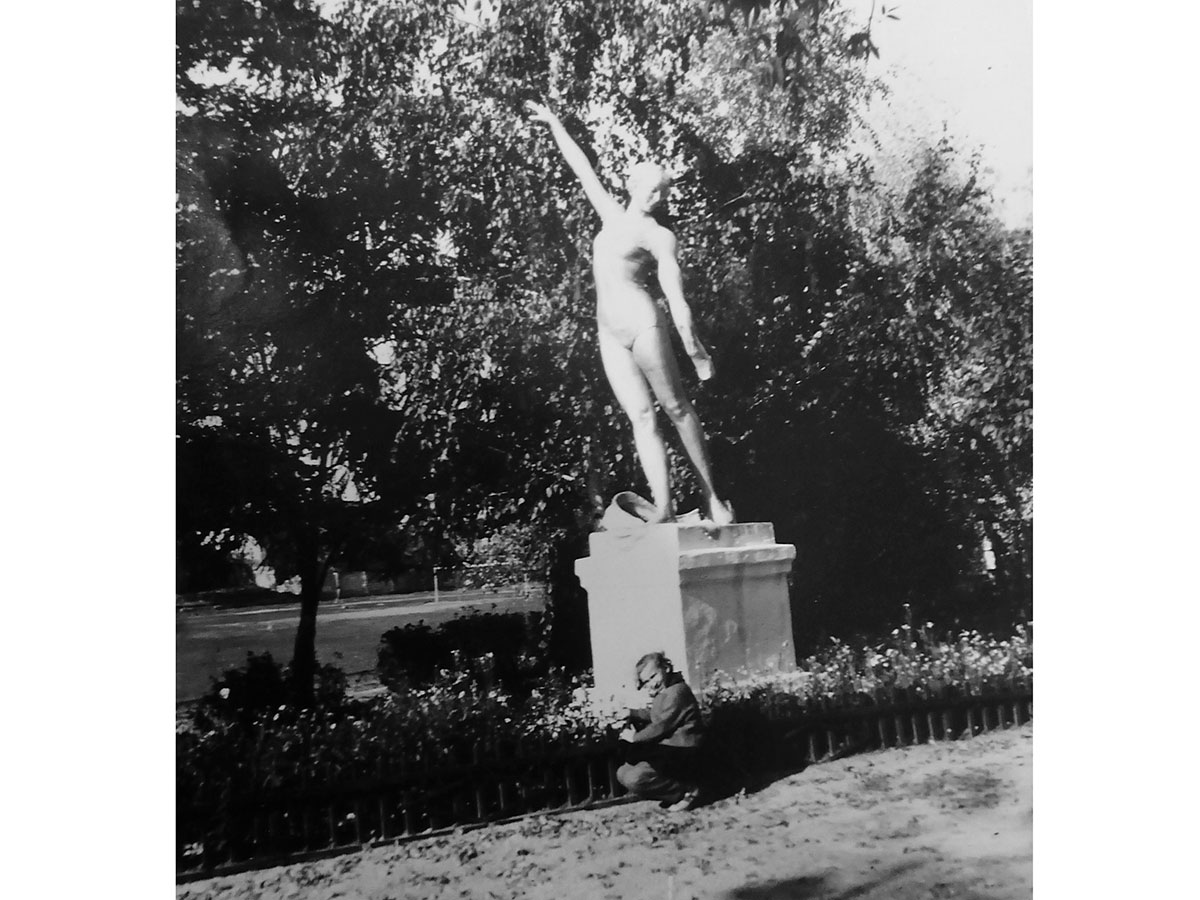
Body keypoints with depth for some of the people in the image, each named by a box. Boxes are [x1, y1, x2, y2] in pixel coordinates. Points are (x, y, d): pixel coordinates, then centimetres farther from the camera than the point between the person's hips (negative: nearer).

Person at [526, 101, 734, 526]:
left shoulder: (659, 236, 2)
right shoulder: (612, 216, 18)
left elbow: (676, 296, -6)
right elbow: (582, 168, 27)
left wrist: (692, 346, -14)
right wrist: (554, 123, 33)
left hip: (642, 320, -5)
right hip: (609, 332, 5)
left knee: (675, 407, -2)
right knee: (642, 415, -4)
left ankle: (711, 497, 5)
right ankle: (663, 505, -10)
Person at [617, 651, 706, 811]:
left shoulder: (677, 692, -20)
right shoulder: (662, 692, 13)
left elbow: (661, 726, -20)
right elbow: (652, 715, 19)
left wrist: (635, 737, -9)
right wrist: (627, 712, 7)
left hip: (680, 754, -11)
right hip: (665, 750, 11)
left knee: (634, 780, -22)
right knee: (623, 773, 15)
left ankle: (688, 789, -10)